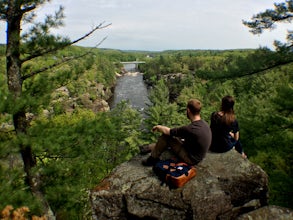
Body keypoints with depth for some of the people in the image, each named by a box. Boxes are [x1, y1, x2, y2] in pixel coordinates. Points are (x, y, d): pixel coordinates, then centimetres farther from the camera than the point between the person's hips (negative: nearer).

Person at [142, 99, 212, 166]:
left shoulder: (190, 128, -31)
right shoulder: (204, 123, -5)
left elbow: (167, 131, -17)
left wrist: (158, 127, 4)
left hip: (190, 159, -8)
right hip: (197, 156, 9)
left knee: (165, 136, -10)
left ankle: (153, 159, 9)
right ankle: (149, 147, 33)